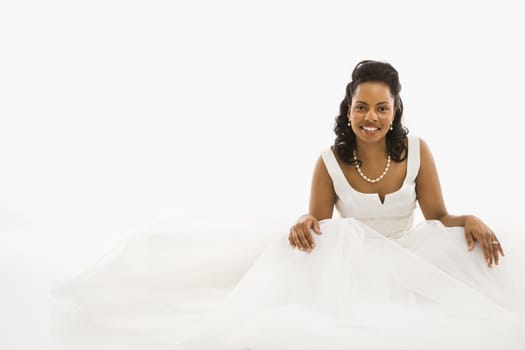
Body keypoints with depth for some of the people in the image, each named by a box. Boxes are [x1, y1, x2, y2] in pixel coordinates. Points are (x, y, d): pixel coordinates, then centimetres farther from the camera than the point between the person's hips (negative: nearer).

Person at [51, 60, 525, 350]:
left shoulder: (417, 151, -9)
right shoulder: (330, 162, -10)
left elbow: (438, 217, -2)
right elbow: (319, 224, -3)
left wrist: (470, 221, -26)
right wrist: (304, 225, -30)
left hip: (409, 262, 1)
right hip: (346, 265, 0)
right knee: (292, 252, -33)